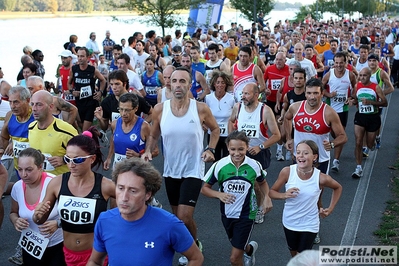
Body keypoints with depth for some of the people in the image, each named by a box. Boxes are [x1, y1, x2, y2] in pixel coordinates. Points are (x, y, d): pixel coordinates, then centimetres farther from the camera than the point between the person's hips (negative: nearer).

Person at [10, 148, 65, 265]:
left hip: (58, 246, -5)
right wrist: (16, 221, -10)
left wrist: (57, 223, -31)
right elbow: (13, 212, 13)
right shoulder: (17, 187, -6)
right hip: (30, 247, 5)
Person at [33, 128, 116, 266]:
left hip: (95, 254, -3)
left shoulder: (105, 186, -20)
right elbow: (40, 221, 2)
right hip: (68, 253, 3)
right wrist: (38, 215, -19)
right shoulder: (56, 183, -11)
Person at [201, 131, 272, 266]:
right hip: (227, 214, 3)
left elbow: (262, 182, 9)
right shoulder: (219, 165, -15)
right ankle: (250, 249, 60)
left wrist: (267, 197, -9)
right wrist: (219, 195, -23)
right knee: (238, 246, 27)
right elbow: (205, 188, -4)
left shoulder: (254, 166, -13)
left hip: (246, 215, -2)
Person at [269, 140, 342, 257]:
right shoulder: (287, 172, -20)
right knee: (294, 254, 23)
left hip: (309, 225, -2)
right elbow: (272, 192, -7)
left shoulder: (321, 178, -21)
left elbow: (338, 188, 2)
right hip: (289, 222, 3)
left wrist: (330, 209, -2)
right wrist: (284, 195, -27)